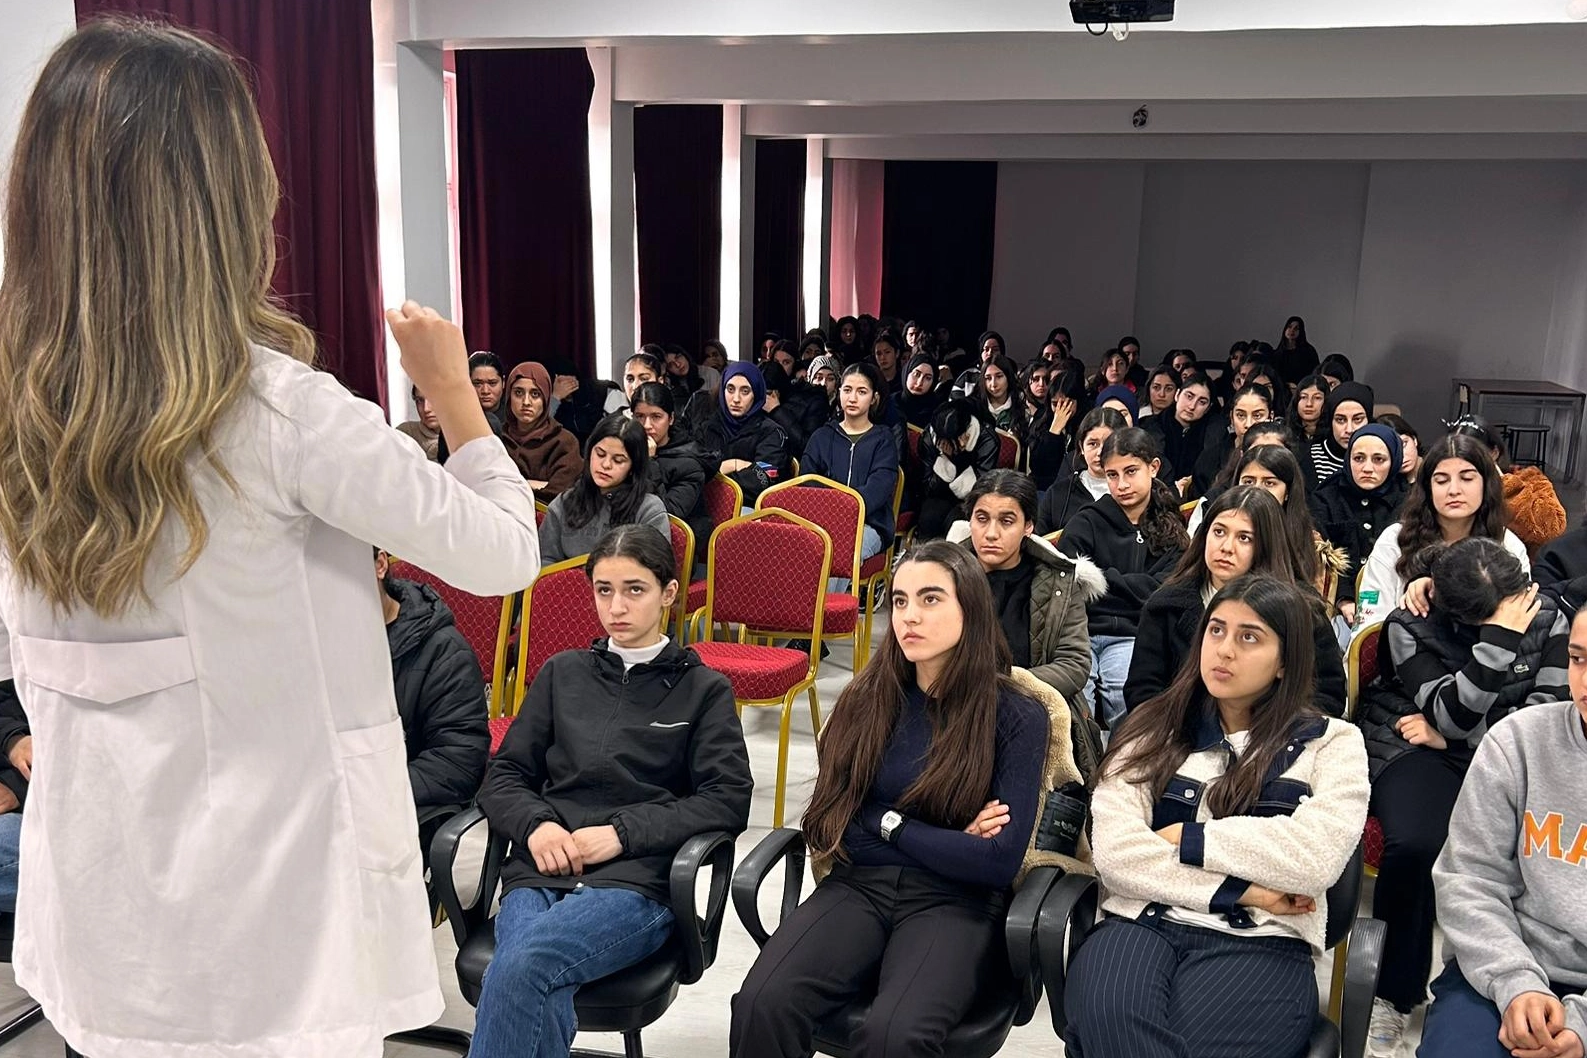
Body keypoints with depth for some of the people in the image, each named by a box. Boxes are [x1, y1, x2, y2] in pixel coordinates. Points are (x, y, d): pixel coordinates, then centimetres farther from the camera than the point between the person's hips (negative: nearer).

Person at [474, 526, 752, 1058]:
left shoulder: (704, 689, 13)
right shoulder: (563, 673, 21)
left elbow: (729, 801, 2)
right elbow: (503, 776, 18)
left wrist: (622, 831, -9)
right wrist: (535, 824, -5)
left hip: (636, 881, -2)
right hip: (538, 874, 3)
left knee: (521, 966, -33)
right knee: (542, 997, -32)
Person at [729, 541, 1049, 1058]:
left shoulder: (1018, 718, -2)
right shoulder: (867, 698, 7)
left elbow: (1000, 861, -7)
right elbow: (829, 822, 5)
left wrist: (891, 825, -2)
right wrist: (947, 840, -3)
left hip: (954, 902, -2)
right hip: (858, 886, 3)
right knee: (761, 1005, -25)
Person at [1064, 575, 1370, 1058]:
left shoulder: (1331, 742, 10)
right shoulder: (1153, 728, 14)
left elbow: (1314, 857, -10)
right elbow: (1116, 852, 0)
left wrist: (1186, 838, -2)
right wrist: (1237, 891, -7)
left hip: (1261, 941, -1)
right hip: (1144, 923, 1)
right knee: (1109, 1019, -34)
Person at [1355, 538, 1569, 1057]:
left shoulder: (1546, 616, 0)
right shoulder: (1410, 626, -10)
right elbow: (1451, 716, -18)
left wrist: (1451, 736, -11)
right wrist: (1498, 639, -28)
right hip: (1415, 752, -2)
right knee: (1415, 845, -33)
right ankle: (1394, 994, -12)